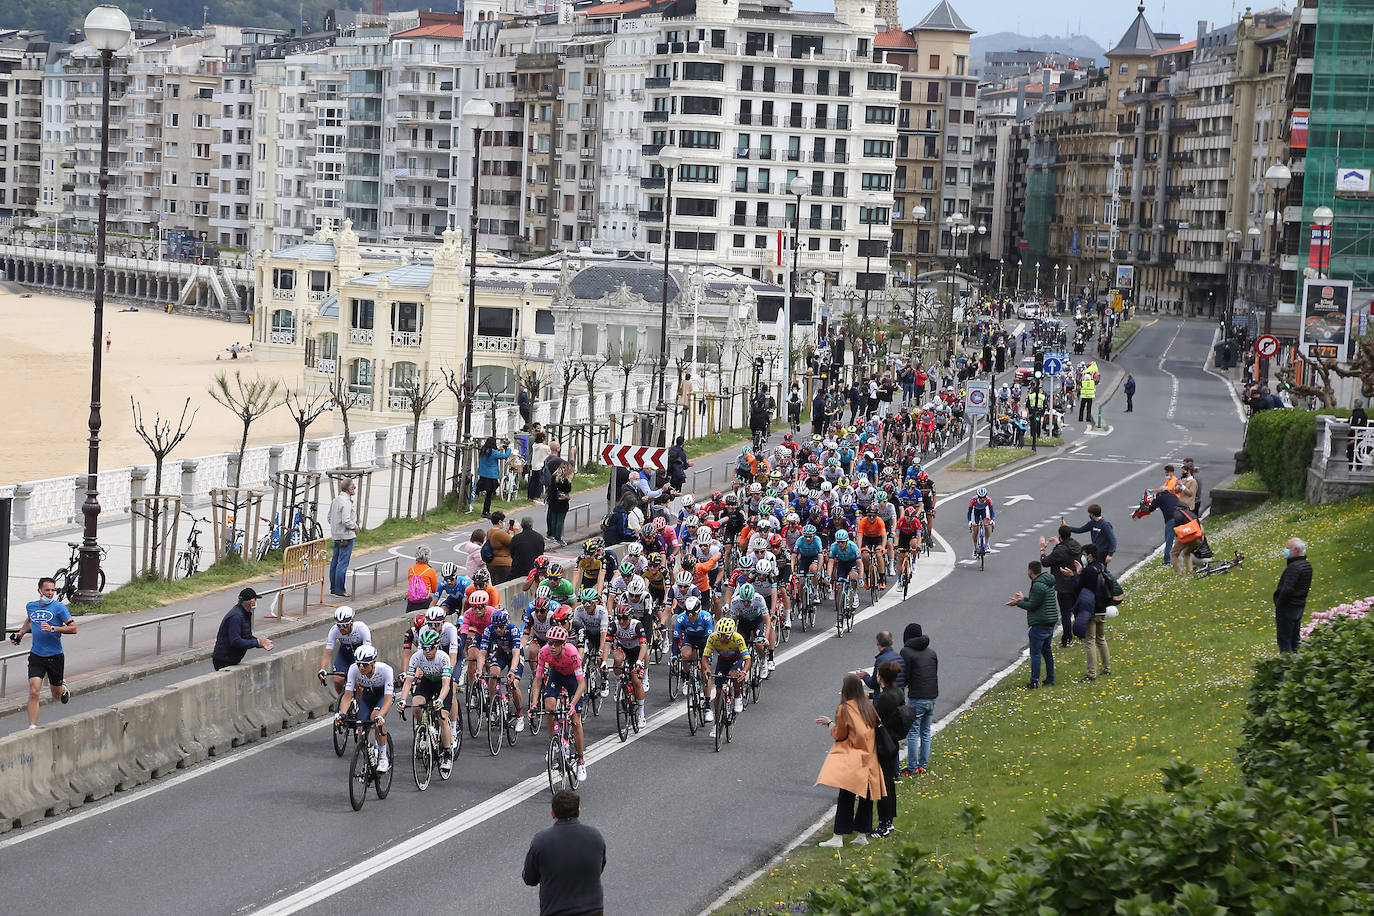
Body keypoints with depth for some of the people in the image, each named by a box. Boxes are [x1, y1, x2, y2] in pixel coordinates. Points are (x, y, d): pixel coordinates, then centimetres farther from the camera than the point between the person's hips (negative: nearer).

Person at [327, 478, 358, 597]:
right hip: (346, 536, -9)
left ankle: (333, 587, 19)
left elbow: (330, 518, 17)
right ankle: (339, 590, -4)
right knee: (343, 563, -5)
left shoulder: (335, 500, 10)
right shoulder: (346, 502, -19)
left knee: (335, 562, 13)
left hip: (336, 535, 9)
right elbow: (346, 521, -25)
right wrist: (355, 527, -8)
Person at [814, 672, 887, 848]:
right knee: (865, 797, 10)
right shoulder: (868, 706, 9)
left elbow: (839, 734, -1)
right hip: (869, 759, 6)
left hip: (851, 760, -6)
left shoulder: (844, 709, -9)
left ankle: (838, 837, -11)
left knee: (846, 797, -8)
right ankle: (862, 835, 13)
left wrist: (831, 723, 15)